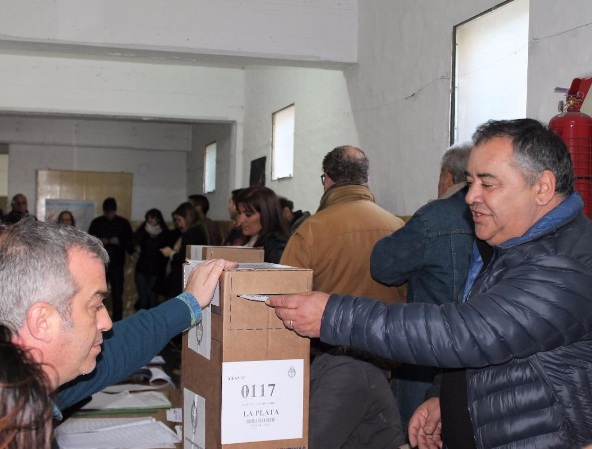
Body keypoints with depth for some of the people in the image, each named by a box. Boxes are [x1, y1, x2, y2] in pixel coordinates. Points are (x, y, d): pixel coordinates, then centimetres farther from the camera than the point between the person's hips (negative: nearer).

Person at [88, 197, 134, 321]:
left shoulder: (124, 223, 3)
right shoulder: (96, 223, 5)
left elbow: (130, 245, 3)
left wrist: (120, 242, -16)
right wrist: (99, 242, -12)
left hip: (117, 266, -1)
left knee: (117, 297, 0)